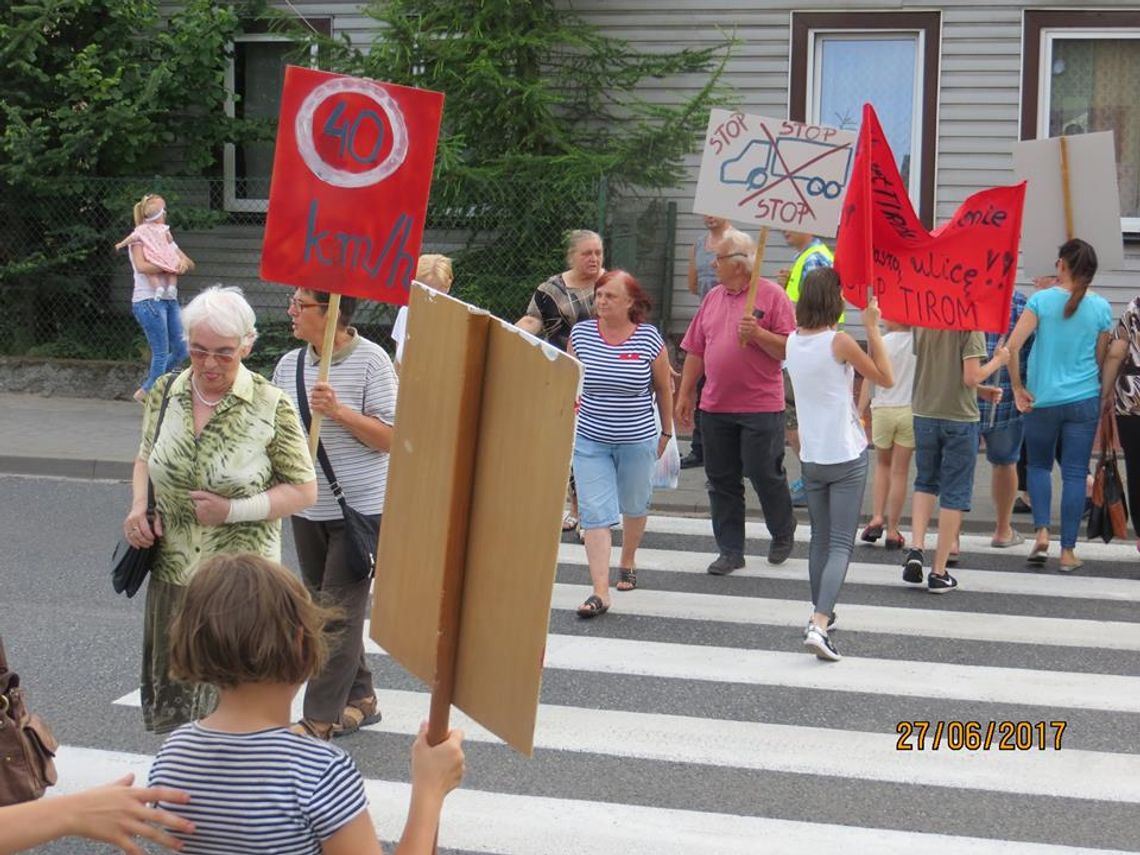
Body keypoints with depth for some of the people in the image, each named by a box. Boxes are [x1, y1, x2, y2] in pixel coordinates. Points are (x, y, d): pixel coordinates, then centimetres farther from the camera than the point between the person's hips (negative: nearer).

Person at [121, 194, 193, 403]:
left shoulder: (165, 237, 21)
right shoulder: (139, 237, -1)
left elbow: (190, 264, 18)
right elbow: (141, 266, -18)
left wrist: (183, 262, -4)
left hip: (169, 300, 8)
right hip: (148, 301, -8)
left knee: (180, 351, 4)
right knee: (161, 353, -9)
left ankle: (147, 391, 17)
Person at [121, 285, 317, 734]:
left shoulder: (271, 406, -10)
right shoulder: (166, 391, 2)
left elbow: (304, 490, -5)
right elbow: (146, 457, 18)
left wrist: (233, 510, -17)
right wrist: (138, 506, -2)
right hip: (173, 576, 4)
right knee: (171, 702, 15)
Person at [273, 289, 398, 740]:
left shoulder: (370, 360, -12)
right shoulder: (289, 365, 5)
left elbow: (389, 437, -14)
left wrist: (339, 411, -25)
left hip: (360, 506, -7)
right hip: (307, 510, 7)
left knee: (339, 612, -6)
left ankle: (319, 719, -2)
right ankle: (359, 699, 27)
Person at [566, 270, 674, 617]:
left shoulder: (649, 339, -9)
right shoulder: (581, 333, -4)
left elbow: (664, 387, 3)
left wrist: (666, 432, 10)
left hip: (637, 441, 0)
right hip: (590, 441, 1)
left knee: (634, 506, 18)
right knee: (595, 514, -8)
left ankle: (628, 561, 45)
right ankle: (600, 592, -10)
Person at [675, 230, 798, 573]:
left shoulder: (772, 295, -5)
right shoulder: (713, 298, 12)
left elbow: (789, 349, -9)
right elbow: (695, 350, 15)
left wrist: (758, 334, -23)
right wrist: (685, 394, 13)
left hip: (761, 407, -5)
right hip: (715, 406, 6)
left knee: (765, 474, 0)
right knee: (722, 481, 7)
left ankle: (783, 535, 25)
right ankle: (730, 551, 15)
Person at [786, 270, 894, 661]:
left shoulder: (793, 342, 3)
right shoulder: (839, 342, -16)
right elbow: (886, 379, -7)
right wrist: (872, 327, -6)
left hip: (811, 456, 6)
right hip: (847, 456, -6)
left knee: (820, 540, 20)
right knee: (840, 545, -6)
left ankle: (820, 612, 32)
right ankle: (819, 624, -19)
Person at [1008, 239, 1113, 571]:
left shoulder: (1041, 300, -7)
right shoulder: (1101, 307, -1)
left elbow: (1011, 347, -14)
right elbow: (1101, 360, 8)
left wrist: (1018, 388, -4)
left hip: (1042, 400, -1)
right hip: (1084, 400, 1)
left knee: (1039, 465, 18)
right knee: (1075, 474, 4)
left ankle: (1042, 531, 2)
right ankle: (1068, 551, 6)